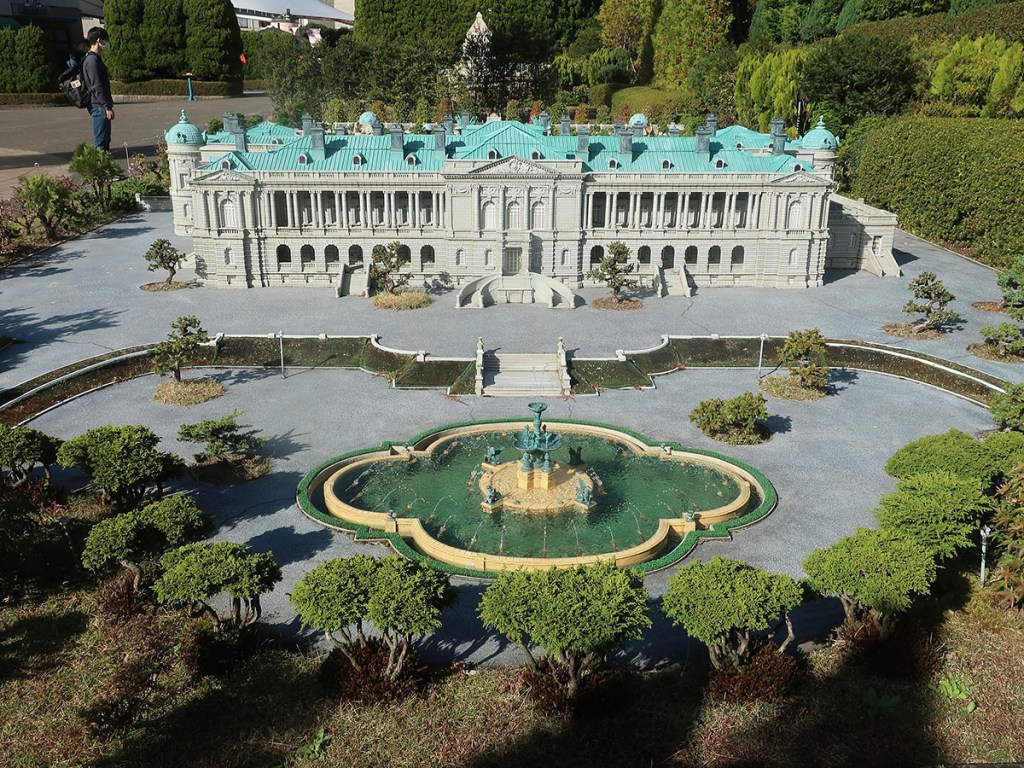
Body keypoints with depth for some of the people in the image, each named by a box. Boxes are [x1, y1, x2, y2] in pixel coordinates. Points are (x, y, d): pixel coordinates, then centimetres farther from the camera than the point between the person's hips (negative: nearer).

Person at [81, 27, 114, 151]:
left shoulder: (95, 58, 18)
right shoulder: (92, 60, -14)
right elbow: (97, 87, -20)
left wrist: (108, 104, 21)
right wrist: (107, 107, -21)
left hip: (101, 106, 11)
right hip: (99, 106, -11)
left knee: (105, 138, 13)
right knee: (100, 141, -9)